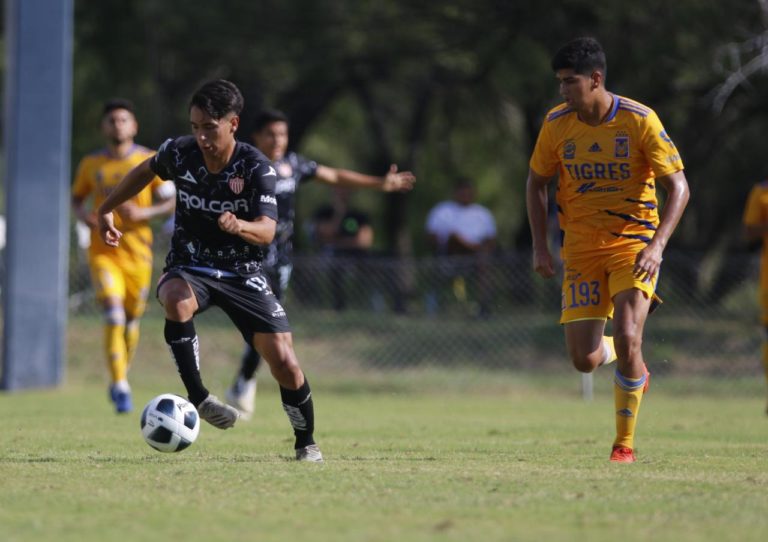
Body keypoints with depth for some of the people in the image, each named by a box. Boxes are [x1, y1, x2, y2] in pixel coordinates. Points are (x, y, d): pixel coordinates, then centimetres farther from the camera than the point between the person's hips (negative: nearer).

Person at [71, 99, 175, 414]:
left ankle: (120, 379, 33)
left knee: (132, 319, 11)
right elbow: (77, 198, 16)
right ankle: (120, 387, -19)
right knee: (114, 315, -18)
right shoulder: (90, 165, 3)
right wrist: (82, 214, -6)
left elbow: (170, 203, 1)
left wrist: (142, 213, -17)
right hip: (103, 251, -1)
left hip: (138, 253, 1)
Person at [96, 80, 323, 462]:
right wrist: (106, 211, 19)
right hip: (188, 267, 1)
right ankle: (197, 397, -25)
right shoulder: (179, 153, -10)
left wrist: (239, 226, -49)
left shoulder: (257, 168, -17)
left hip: (242, 273, -1)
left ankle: (306, 442, 17)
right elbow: (146, 171, 14)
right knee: (177, 302, -38)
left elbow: (267, 231, -27)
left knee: (285, 364, -10)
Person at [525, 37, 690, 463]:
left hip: (633, 242, -3)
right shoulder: (557, 124, -3)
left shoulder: (640, 121, -13)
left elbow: (678, 187, -10)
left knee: (627, 338, -21)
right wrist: (540, 246, 2)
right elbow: (536, 183, 12)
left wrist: (657, 244, -23)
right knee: (584, 360, -4)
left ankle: (625, 443, -4)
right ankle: (632, 365, 33)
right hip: (581, 247, 3)